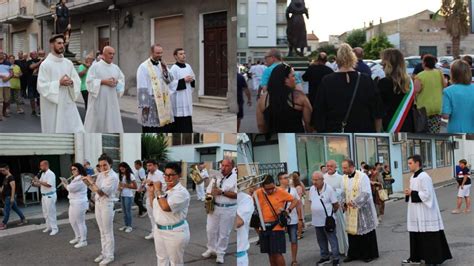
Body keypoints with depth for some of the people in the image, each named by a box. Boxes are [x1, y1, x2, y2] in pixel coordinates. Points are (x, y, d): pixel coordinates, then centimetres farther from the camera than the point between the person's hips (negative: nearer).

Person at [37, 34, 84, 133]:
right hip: (52, 106, -4)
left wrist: (71, 82, -12)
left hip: (68, 104, 5)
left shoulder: (68, 63, 8)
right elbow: (42, 86, -13)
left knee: (77, 131, -2)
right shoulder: (45, 64, -8)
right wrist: (59, 83, -20)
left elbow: (77, 80, 10)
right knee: (53, 132, 5)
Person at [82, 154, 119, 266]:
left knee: (108, 232, 0)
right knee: (102, 231, 15)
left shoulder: (113, 177, -18)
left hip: (107, 205, -8)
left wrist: (91, 181, -19)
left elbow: (101, 192, -24)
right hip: (98, 203, 8)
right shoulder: (100, 175, 7)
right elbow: (94, 190, 13)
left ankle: (109, 256, 9)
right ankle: (104, 252, 26)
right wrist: (88, 182, -1)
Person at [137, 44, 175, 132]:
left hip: (164, 103, 6)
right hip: (151, 103, -6)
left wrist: (165, 70, -9)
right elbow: (142, 88, -12)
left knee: (166, 127, 7)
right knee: (151, 130, -1)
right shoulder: (144, 67, -8)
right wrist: (144, 105, -16)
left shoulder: (162, 65, 13)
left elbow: (171, 81, 8)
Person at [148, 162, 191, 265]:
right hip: (159, 230, 8)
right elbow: (154, 206, 19)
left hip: (175, 232, -8)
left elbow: (166, 206, -31)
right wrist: (151, 192, 8)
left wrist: (158, 191, -20)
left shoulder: (182, 192, -19)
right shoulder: (164, 190, 7)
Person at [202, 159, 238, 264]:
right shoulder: (216, 176, 7)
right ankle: (211, 249, 28)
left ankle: (220, 253, 17)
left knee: (224, 233, 5)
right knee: (210, 230, 10)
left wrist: (222, 192, -22)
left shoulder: (235, 178, -8)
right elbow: (208, 190, 12)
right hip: (214, 207, 4)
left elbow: (236, 194, -16)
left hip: (228, 209, -4)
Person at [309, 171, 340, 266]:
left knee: (332, 239, 1)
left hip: (327, 220, -6)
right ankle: (324, 257, 30)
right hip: (316, 220, 6)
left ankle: (335, 258, 9)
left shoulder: (329, 189, -14)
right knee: (321, 240, 17)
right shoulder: (312, 189, 3)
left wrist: (331, 212, 7)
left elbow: (336, 204, -6)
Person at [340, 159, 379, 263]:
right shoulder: (344, 178, 4)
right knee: (352, 231, 8)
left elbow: (366, 193, -19)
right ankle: (353, 254, 19)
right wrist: (344, 203, -4)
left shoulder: (362, 176, -15)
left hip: (363, 209, -5)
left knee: (365, 231, 3)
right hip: (351, 210, 5)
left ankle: (369, 254, 15)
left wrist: (354, 202, -21)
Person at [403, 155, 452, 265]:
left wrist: (412, 193, -16)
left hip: (424, 212, -9)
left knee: (429, 236, -2)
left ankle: (433, 258, 6)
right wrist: (408, 193, 0)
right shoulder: (413, 177, 11)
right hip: (416, 212, 9)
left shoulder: (424, 177, -17)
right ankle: (416, 256, 22)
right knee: (416, 235, 13)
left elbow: (427, 194, -22)